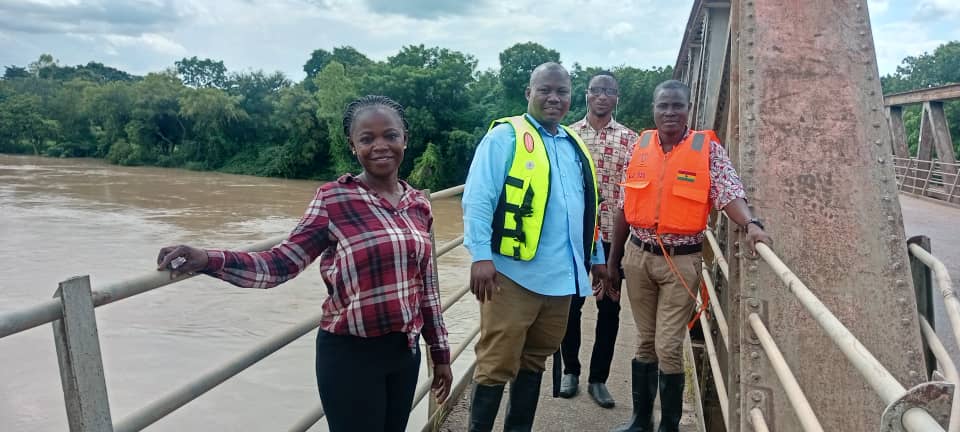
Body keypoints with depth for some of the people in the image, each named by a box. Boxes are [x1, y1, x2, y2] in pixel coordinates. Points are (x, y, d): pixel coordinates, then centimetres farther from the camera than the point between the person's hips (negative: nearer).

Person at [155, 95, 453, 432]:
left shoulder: (419, 203, 3)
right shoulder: (334, 198, -12)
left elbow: (425, 285, 9)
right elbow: (280, 263, -15)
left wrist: (440, 351, 12)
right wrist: (207, 261, -29)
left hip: (405, 350, 5)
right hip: (351, 354, -5)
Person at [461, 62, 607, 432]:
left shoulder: (575, 147, 17)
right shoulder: (505, 136, -5)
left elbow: (586, 210, 24)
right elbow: (478, 199, -12)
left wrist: (596, 257, 23)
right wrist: (481, 257, -20)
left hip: (560, 275, 7)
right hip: (513, 273, -7)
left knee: (535, 359, 17)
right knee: (497, 363, 0)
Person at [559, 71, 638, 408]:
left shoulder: (630, 139, 2)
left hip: (613, 234, 0)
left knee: (609, 307, 7)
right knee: (570, 304, 9)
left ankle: (598, 378, 22)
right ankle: (570, 371, 27)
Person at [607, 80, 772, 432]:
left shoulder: (708, 149, -6)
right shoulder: (639, 147, 5)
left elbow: (729, 192, -17)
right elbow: (625, 207, 9)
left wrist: (750, 224, -38)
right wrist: (613, 259, 11)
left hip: (681, 260, -3)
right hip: (638, 255, 4)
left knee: (668, 346, -1)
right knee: (646, 342, 15)